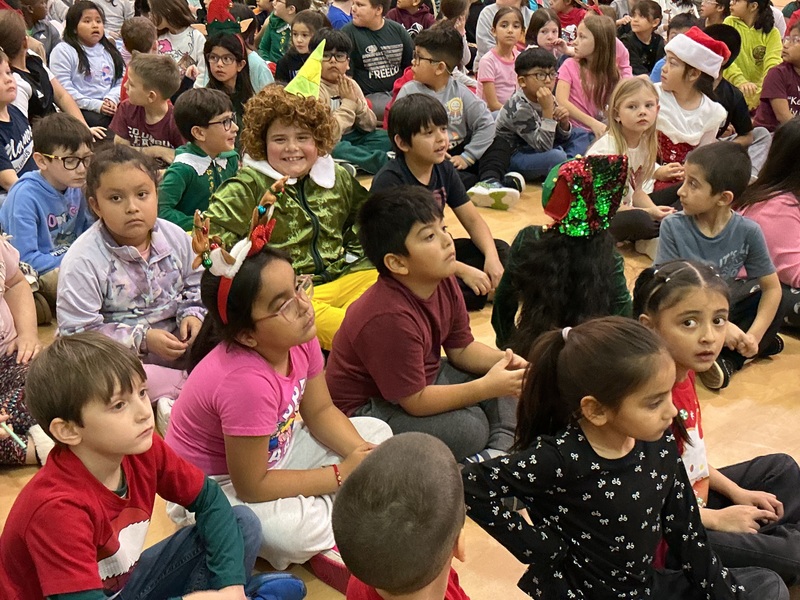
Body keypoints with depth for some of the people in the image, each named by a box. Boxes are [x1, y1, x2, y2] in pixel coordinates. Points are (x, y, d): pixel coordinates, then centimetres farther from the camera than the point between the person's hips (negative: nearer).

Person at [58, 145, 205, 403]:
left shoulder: (176, 237, -1)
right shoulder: (82, 260, -15)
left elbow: (194, 288, 14)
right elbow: (77, 332, -17)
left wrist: (192, 315, -9)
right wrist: (142, 339, -22)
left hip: (176, 345, 3)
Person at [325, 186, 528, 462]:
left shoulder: (443, 282, -9)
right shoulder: (390, 318, -34)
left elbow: (461, 349, 4)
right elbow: (415, 402, -27)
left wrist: (505, 360, -16)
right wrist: (487, 387, -27)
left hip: (419, 377, 9)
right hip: (366, 408, -9)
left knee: (504, 377, 1)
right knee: (469, 427, -25)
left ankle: (501, 448, -7)